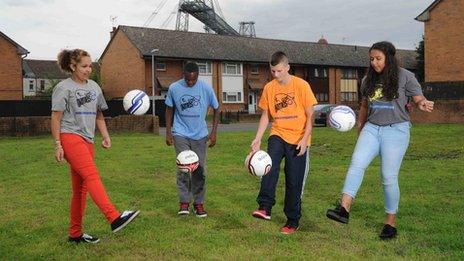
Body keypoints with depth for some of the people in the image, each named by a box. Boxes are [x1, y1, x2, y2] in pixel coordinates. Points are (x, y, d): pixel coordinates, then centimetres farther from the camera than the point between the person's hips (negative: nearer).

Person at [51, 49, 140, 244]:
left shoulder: (94, 87, 17)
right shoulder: (64, 87, 0)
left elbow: (99, 116, 24)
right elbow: (56, 118, -3)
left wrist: (106, 136, 12)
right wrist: (57, 145, -8)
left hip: (87, 140, 7)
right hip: (70, 138, -7)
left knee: (81, 188, 7)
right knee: (92, 176, -23)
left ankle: (75, 234, 15)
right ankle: (115, 218, -35)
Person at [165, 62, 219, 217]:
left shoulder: (206, 88, -9)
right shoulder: (174, 88, -8)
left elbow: (216, 109, 2)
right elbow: (169, 110, 5)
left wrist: (214, 132, -3)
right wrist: (168, 132, 1)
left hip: (200, 135, 1)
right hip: (181, 134, -1)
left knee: (200, 169, 4)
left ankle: (199, 203, 18)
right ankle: (184, 202, -1)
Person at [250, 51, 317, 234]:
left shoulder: (301, 85, -7)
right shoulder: (269, 87, 3)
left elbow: (309, 115, -5)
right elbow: (265, 115, 9)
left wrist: (305, 139, -14)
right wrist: (258, 138, -1)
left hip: (298, 139, -2)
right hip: (278, 134, 2)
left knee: (294, 181, 2)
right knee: (270, 164, -27)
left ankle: (293, 221, 15)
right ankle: (265, 207, -28)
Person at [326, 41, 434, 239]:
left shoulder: (404, 76, -2)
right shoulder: (369, 80, 12)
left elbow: (419, 98, 1)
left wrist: (423, 104, -22)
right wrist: (360, 128, 25)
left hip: (396, 130, -4)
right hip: (372, 128, 4)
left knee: (389, 177, -1)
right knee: (357, 163, -19)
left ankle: (390, 222, 14)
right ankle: (344, 209, -26)